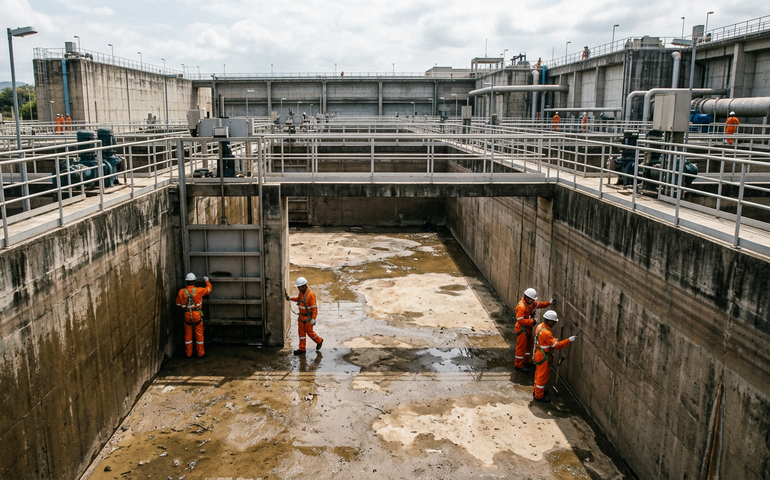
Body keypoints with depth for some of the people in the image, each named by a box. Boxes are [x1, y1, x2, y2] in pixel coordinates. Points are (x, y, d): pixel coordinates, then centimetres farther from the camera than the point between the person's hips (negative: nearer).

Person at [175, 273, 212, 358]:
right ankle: (200, 353, 16)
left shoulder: (181, 292, -6)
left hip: (187, 316, 2)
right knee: (199, 334, 8)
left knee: (188, 334, 14)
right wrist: (207, 280, 22)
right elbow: (209, 289, 5)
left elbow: (178, 304, 5)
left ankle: (188, 353, 22)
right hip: (197, 315, -2)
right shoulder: (199, 290, -12)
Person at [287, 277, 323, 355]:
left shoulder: (311, 294, -25)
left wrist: (313, 319, -23)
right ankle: (302, 349, 17)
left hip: (308, 317, -7)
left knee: (309, 332, 6)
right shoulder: (301, 292, -1)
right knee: (301, 332, 9)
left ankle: (319, 341, 32)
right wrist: (291, 298, 7)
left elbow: (314, 307, -22)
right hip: (301, 316, 7)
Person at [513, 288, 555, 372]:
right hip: (522, 329, -10)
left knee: (529, 344, 23)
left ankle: (527, 360, 42)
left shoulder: (530, 303, 3)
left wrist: (549, 303, 3)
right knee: (521, 347, 0)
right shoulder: (521, 306, -28)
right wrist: (532, 321, -33)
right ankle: (518, 365, 13)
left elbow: (539, 304, 14)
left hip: (528, 328, 10)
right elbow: (520, 320, -31)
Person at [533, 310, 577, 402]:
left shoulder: (540, 326, 0)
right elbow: (556, 345, -31)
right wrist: (569, 340, -29)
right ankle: (539, 395, 15)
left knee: (539, 373, 24)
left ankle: (537, 390, 40)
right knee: (543, 375, 4)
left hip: (539, 354, 10)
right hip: (544, 357, -10)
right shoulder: (546, 332, -31)